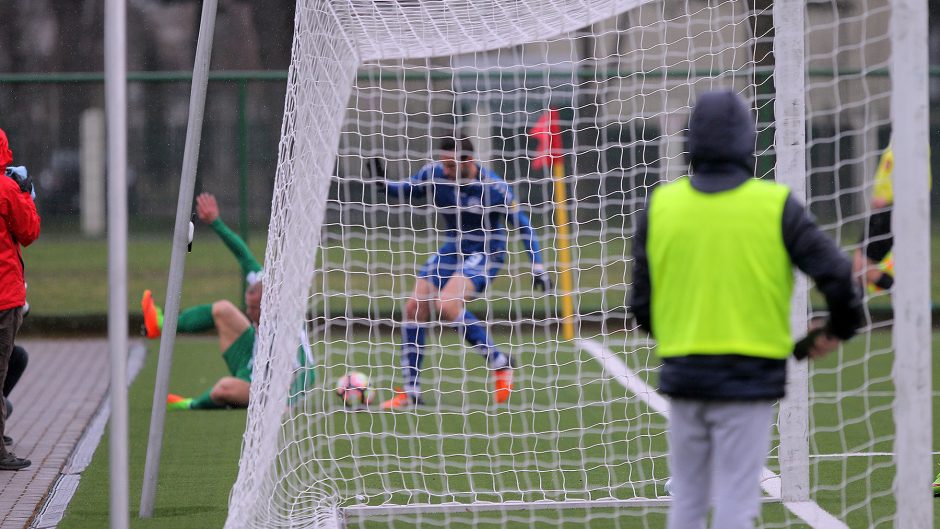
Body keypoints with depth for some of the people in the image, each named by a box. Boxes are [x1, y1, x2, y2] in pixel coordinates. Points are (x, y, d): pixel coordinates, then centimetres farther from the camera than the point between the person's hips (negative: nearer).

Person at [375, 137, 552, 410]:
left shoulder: (494, 187, -20)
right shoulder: (434, 174, -9)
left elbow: (523, 225, -12)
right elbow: (407, 190, 9)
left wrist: (537, 266, -15)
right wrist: (384, 183, -13)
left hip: (485, 252, -6)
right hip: (452, 249, 6)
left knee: (447, 305, -28)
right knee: (414, 308, -5)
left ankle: (498, 362, -10)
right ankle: (410, 391, 4)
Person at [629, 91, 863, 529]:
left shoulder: (660, 205, 1)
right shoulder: (774, 205, -7)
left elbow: (641, 302, 5)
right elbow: (836, 272, -10)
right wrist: (840, 327, 9)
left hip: (683, 374, 3)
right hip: (750, 376, -3)